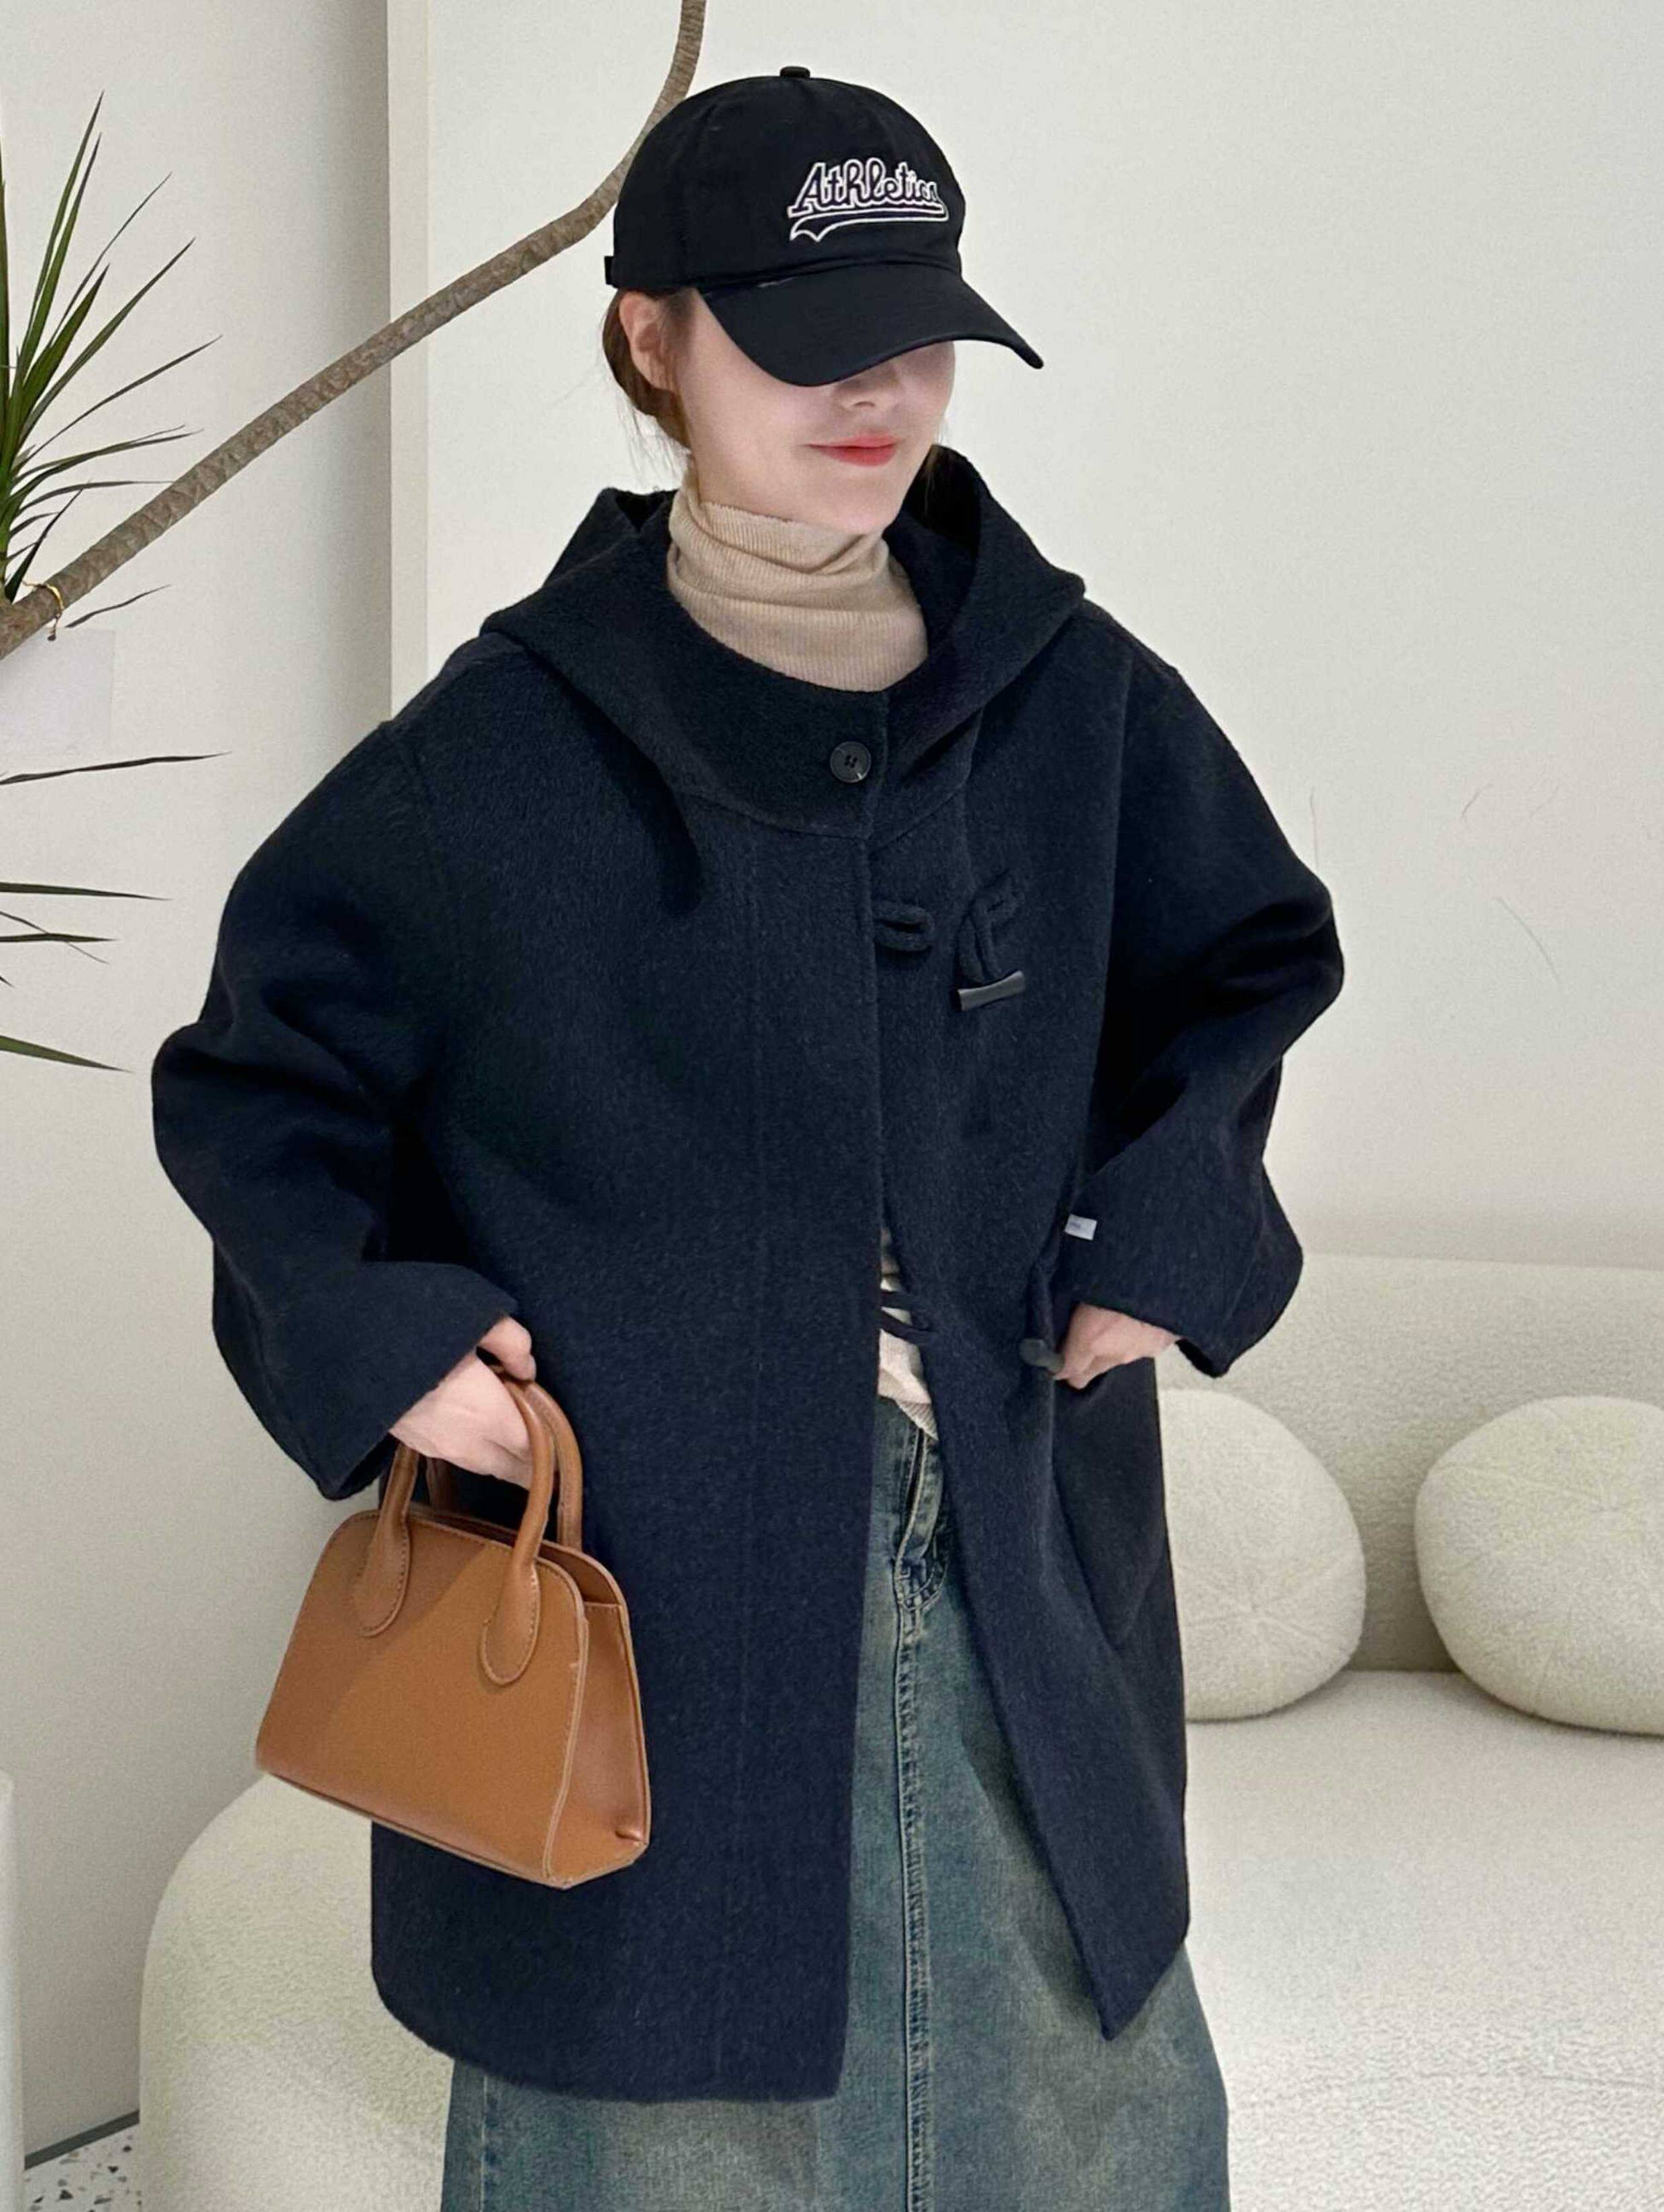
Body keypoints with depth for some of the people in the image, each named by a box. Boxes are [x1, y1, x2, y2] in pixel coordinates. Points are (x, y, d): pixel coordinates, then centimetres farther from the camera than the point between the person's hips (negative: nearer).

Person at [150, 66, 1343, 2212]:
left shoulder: (1069, 694, 1)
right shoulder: (507, 744, -6)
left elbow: (1256, 958, 17)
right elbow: (254, 1075, 4)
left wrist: (1169, 1230, 2)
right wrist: (367, 1335, -11)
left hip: (1015, 1578, 3)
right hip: (642, 1590, -2)